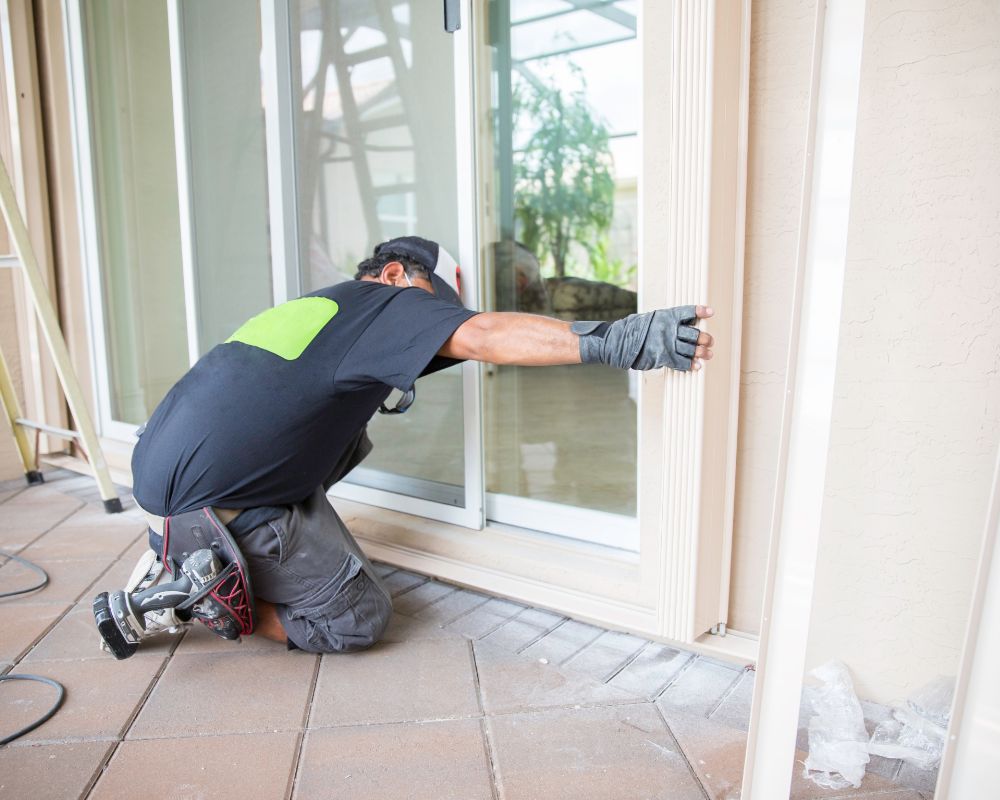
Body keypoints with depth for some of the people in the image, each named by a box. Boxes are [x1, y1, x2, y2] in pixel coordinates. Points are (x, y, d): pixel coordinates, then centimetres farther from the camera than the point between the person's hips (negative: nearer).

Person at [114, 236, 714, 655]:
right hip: (208, 501, -9)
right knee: (360, 619, 1)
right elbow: (480, 336, -23)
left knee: (346, 439, 20)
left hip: (161, 466, 9)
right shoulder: (383, 302, -5)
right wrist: (613, 341, -29)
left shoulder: (309, 305, 21)